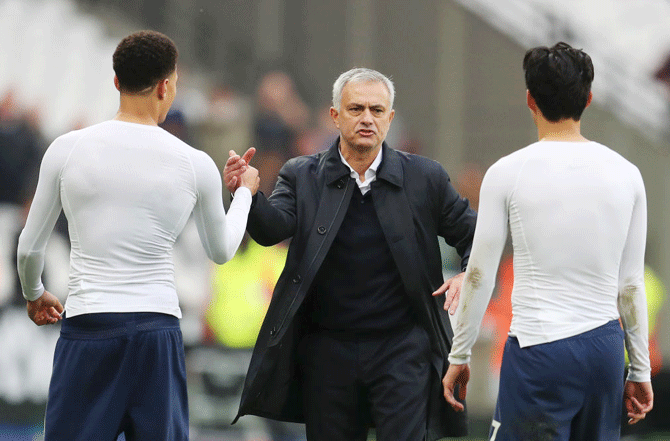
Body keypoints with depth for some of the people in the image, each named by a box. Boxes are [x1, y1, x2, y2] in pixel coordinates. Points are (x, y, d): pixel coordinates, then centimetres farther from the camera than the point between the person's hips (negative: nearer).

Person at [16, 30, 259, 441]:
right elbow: (221, 250, 18)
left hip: (86, 329, 0)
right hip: (157, 330, 0)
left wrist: (35, 294, 30)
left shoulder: (67, 149, -1)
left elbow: (30, 248, 8)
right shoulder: (195, 165, 0)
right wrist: (244, 192, 37)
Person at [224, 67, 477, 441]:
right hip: (327, 350, 1)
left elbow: (472, 235, 11)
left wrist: (467, 276, -10)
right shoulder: (303, 176, 3)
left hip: (402, 345, -1)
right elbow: (272, 228, -13)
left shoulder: (424, 177, 3)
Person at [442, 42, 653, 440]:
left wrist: (459, 356, 10)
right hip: (605, 347, 4)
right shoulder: (625, 174, 5)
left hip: (539, 350, -4)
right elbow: (632, 284, 9)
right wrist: (640, 370, 16)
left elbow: (480, 275, 0)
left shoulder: (508, 173, -5)